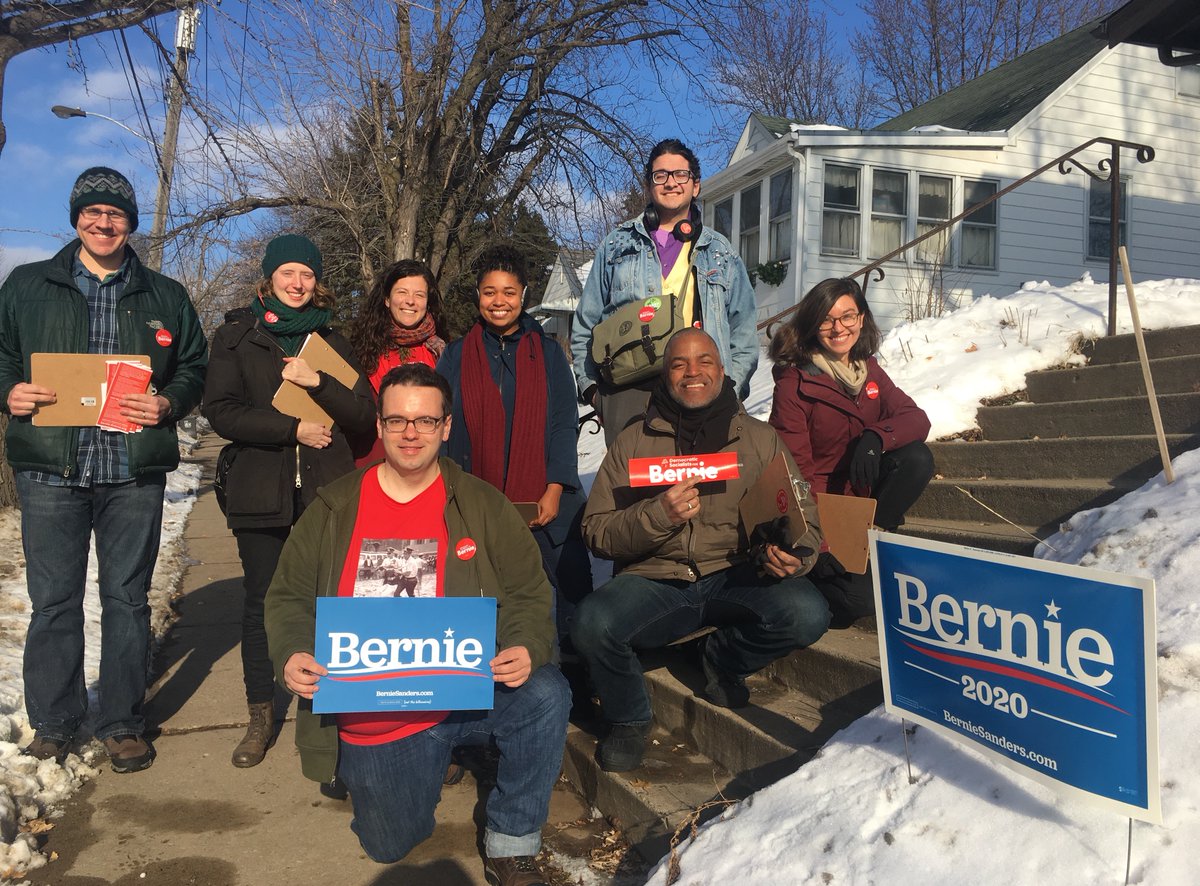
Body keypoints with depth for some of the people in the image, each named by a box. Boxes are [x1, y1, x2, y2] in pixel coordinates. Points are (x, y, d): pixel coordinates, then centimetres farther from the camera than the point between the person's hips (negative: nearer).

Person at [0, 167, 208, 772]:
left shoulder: (165, 297, 11)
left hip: (134, 472, 0)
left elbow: (193, 368, 12)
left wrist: (168, 404, -8)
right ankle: (53, 723, 22)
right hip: (50, 471, 0)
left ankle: (121, 723, 19)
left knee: (127, 597, 7)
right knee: (53, 600, 6)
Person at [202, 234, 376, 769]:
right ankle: (261, 719, 17)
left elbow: (364, 415, 4)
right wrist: (294, 429, -11)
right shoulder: (236, 337, 7)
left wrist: (317, 382, -11)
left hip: (327, 490, 1)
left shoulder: (331, 342, 12)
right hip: (260, 491, -1)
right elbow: (221, 411, -4)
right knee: (261, 602, 5)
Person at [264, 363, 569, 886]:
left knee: (545, 695, -29)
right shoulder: (334, 509, 1)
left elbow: (528, 592, -2)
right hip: (370, 719, 1)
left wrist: (527, 648, -24)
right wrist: (290, 654, -16)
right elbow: (289, 597, 5)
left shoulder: (483, 505, -1)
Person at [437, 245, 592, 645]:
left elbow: (564, 425, 3)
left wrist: (554, 490, -8)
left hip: (545, 504, 0)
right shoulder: (456, 356, 8)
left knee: (573, 586, -2)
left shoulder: (548, 353, 7)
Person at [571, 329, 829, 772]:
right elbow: (597, 533, 1)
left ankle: (722, 660, 6)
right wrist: (658, 515, -18)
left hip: (734, 578, 1)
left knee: (808, 615, -28)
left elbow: (803, 518, 8)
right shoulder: (633, 442, 8)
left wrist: (794, 555, -16)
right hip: (653, 581, -1)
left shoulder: (761, 439, 11)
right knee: (593, 624, -31)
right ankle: (627, 718, 3)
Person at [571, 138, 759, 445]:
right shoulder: (617, 245, 16)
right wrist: (590, 385, 4)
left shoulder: (722, 254, 19)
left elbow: (744, 333, 18)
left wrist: (732, 388, 4)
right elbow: (585, 325, 15)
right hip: (628, 390, 0)